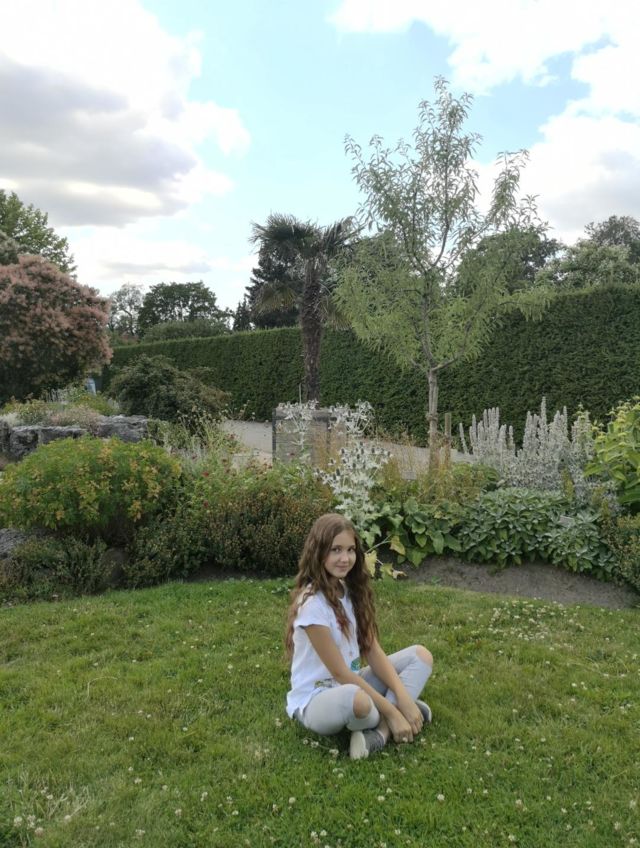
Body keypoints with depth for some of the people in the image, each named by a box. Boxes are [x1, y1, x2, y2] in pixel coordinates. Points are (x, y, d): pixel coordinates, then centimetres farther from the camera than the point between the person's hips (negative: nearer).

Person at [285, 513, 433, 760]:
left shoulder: (351, 589, -1)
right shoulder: (312, 603, -25)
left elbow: (372, 650, -2)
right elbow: (340, 673, -22)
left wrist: (403, 698, -15)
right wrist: (391, 711, -19)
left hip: (351, 683, 8)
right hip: (315, 701, -8)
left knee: (420, 655, -1)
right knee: (355, 698, -42)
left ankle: (381, 731, -15)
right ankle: (386, 722, -8)